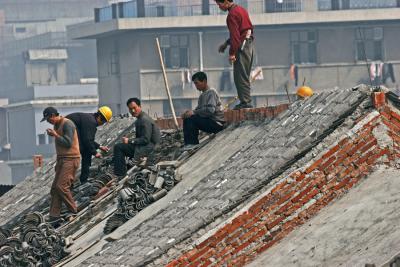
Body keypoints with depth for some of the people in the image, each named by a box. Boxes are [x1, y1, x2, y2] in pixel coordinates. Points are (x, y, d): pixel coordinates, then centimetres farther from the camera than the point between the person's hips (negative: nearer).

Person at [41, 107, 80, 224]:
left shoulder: (67, 124, -14)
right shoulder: (56, 125, 15)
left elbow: (68, 143, -21)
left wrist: (55, 135, -17)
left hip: (70, 159, -9)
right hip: (62, 159, 9)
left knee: (61, 186, -16)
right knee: (55, 187, 1)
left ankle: (73, 210, -5)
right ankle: (54, 215, -1)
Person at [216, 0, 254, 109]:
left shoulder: (232, 14, -15)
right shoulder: (241, 9, 17)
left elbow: (235, 34, -21)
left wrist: (232, 53, -21)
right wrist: (226, 43, 24)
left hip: (242, 46, -10)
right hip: (249, 44, 10)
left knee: (240, 76, -8)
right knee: (244, 76, 14)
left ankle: (245, 102, -11)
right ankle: (246, 101, 15)